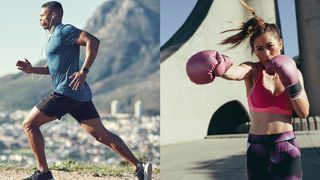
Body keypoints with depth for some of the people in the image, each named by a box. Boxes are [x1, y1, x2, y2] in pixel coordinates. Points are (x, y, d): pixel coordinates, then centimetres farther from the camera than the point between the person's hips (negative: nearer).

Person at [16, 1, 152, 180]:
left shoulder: (63, 31, -4)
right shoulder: (55, 36, 26)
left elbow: (93, 41, -19)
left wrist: (84, 71, -23)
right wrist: (32, 69, 23)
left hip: (67, 92, -9)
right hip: (80, 95, 9)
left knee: (29, 124, 3)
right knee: (103, 135, 6)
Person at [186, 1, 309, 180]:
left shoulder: (293, 72, 3)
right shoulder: (252, 70, -7)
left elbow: (304, 112, 0)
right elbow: (235, 72, -32)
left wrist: (292, 83, -14)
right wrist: (219, 69, -54)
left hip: (287, 147, 2)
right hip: (257, 147, -1)